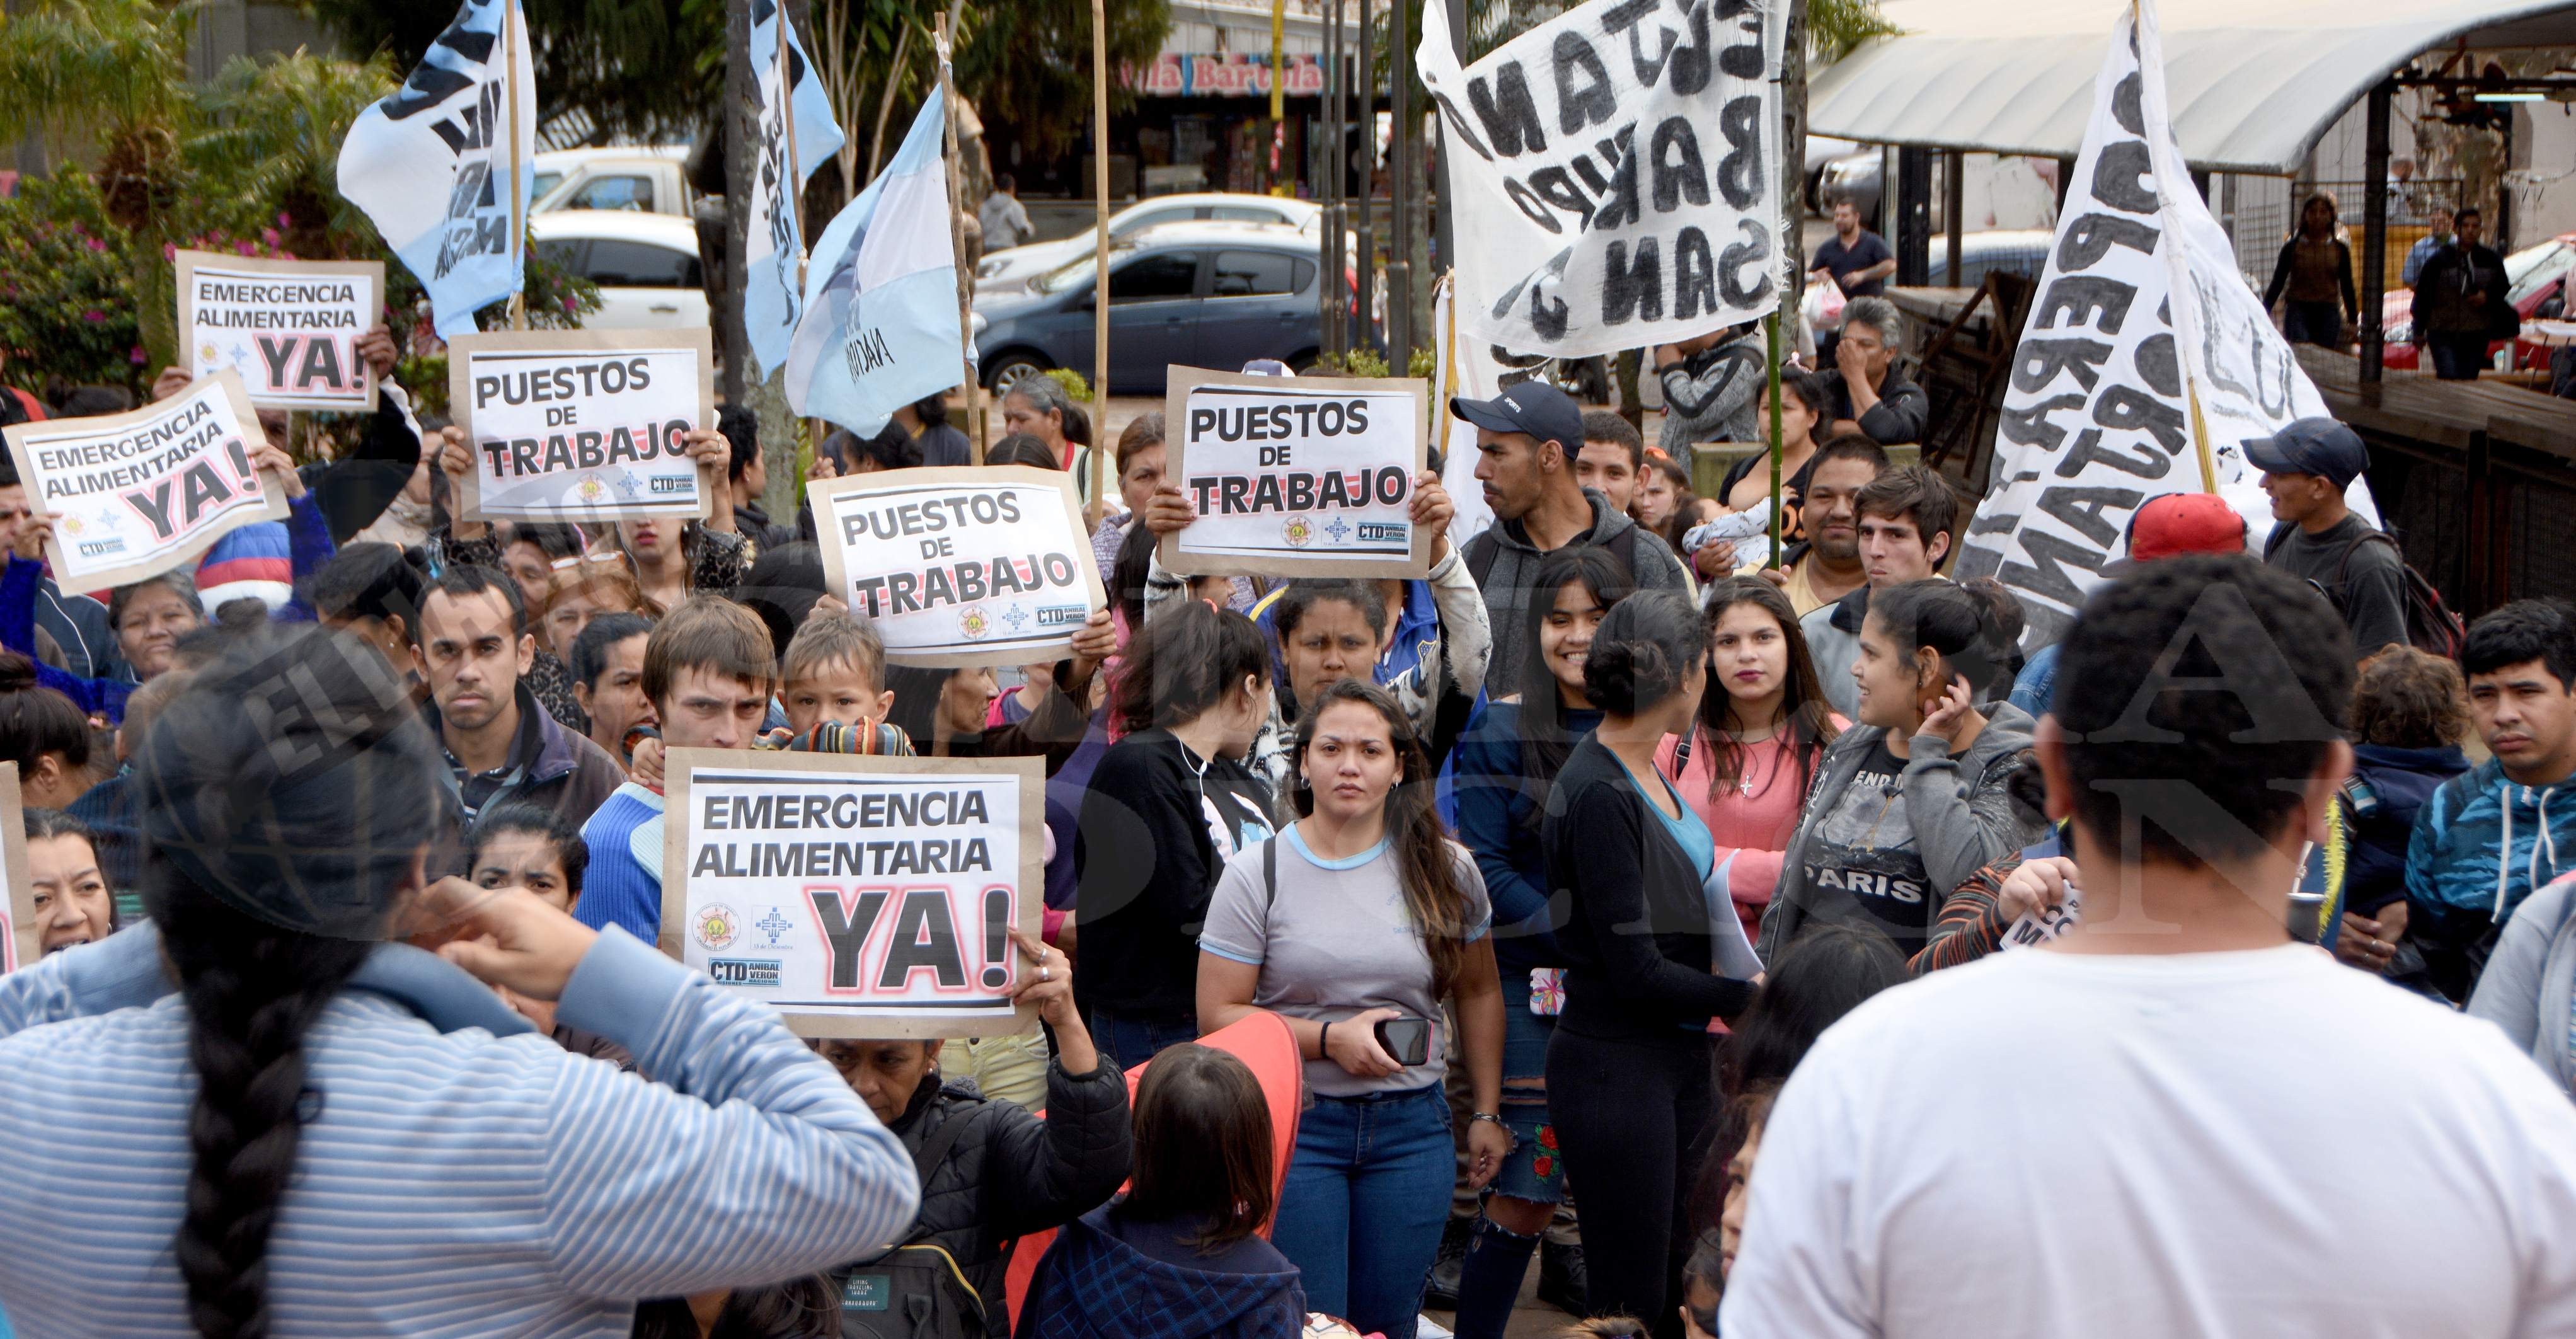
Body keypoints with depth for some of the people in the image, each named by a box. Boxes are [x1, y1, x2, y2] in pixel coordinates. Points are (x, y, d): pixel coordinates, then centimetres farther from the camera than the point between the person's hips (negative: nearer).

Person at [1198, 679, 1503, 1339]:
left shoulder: (1446, 870, 2)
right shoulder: (1256, 875, -4)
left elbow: (1478, 994, 15)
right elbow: (1218, 1016, -5)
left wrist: (1487, 1113, 14)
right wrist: (1330, 1038, -16)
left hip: (1411, 1128, 2)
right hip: (1293, 1122, -2)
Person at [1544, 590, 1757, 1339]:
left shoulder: (1648, 773, 9)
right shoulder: (1597, 793, -20)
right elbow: (1634, 970, -20)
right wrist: (1750, 999, -11)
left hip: (1678, 1055, 9)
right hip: (1615, 1066, -9)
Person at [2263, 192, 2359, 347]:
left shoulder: (2339, 249, 7)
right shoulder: (2293, 247, 4)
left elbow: (2347, 287, 12)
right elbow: (2277, 283, 5)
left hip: (2328, 312, 1)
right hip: (2298, 310, -1)